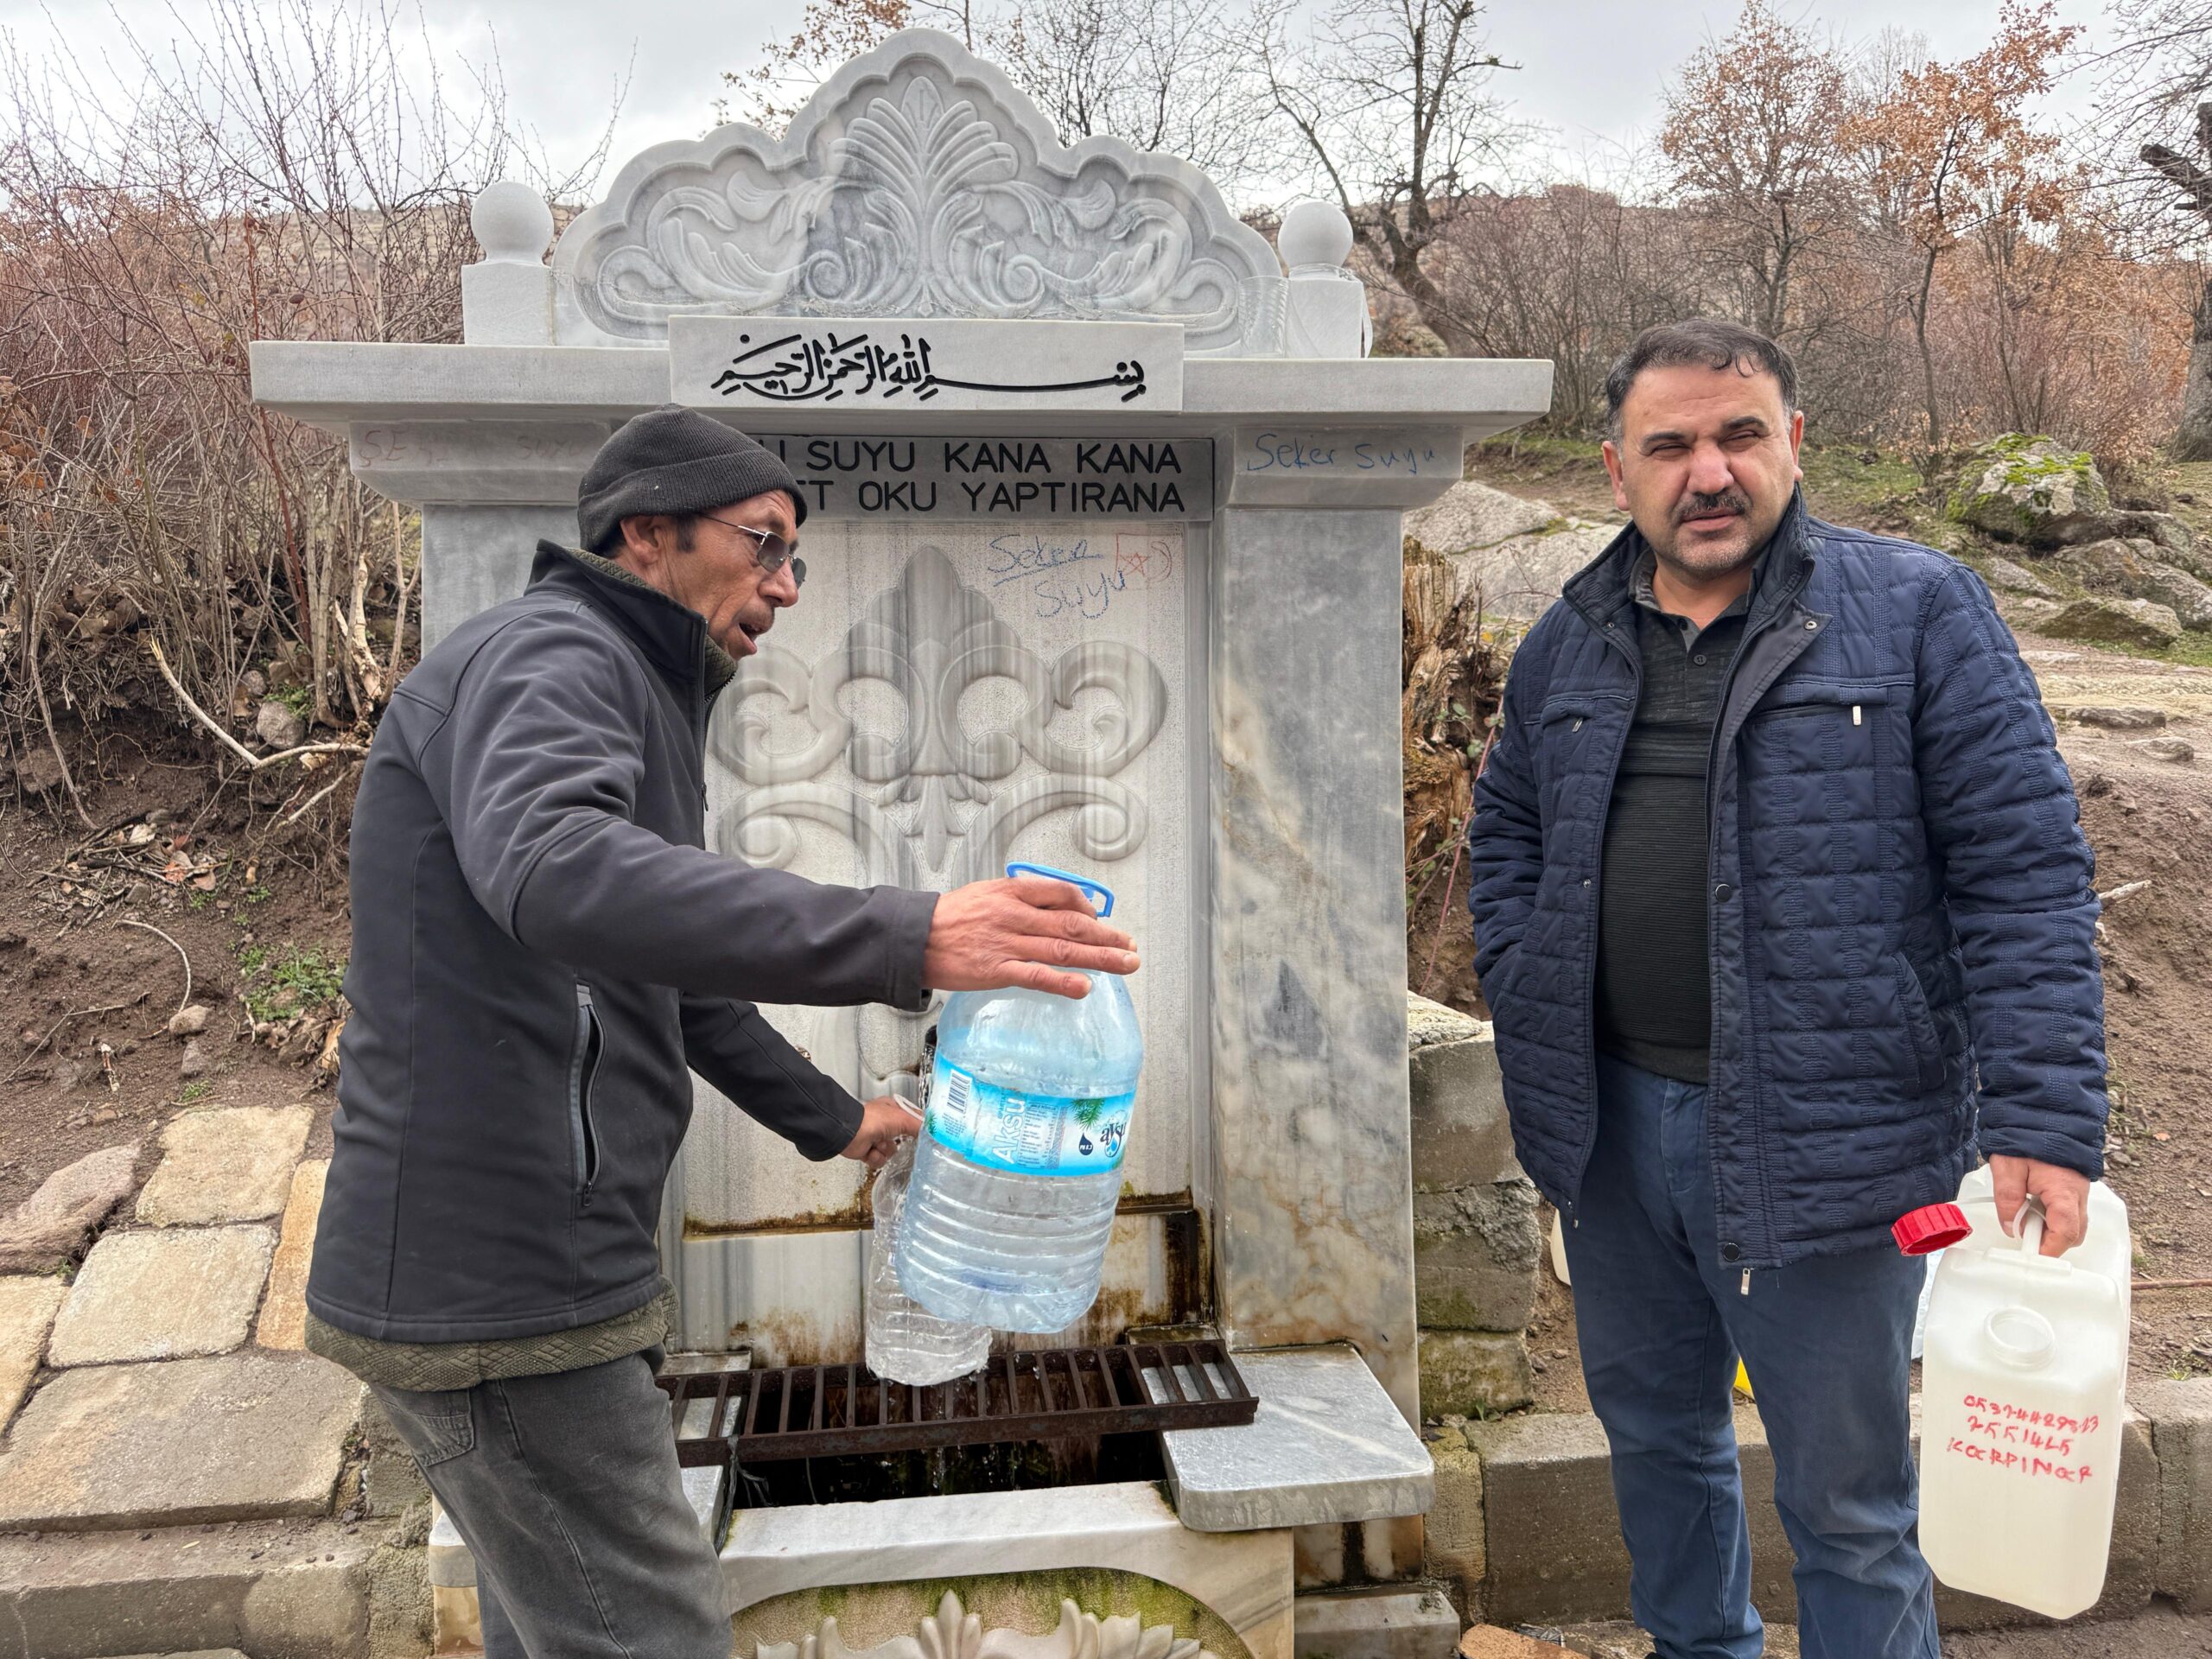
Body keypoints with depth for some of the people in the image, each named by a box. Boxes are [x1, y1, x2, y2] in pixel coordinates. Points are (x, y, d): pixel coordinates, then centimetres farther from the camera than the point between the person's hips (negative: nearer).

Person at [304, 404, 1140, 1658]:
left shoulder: (639, 704, 20)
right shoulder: (548, 657, -13)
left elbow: (679, 979, 29)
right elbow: (555, 872, -37)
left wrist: (831, 1119, 35)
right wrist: (901, 941, -44)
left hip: (532, 1265, 10)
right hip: (496, 1285, -10)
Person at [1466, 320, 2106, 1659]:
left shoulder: (1919, 611, -6)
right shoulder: (1569, 644, 7)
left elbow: (2026, 869, -10)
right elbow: (1509, 831, 19)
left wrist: (2044, 1120, -17)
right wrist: (1526, 1003, 3)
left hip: (1826, 1132, -5)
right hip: (1611, 1122, 5)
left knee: (1847, 1492, 10)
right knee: (1654, 1425, 23)